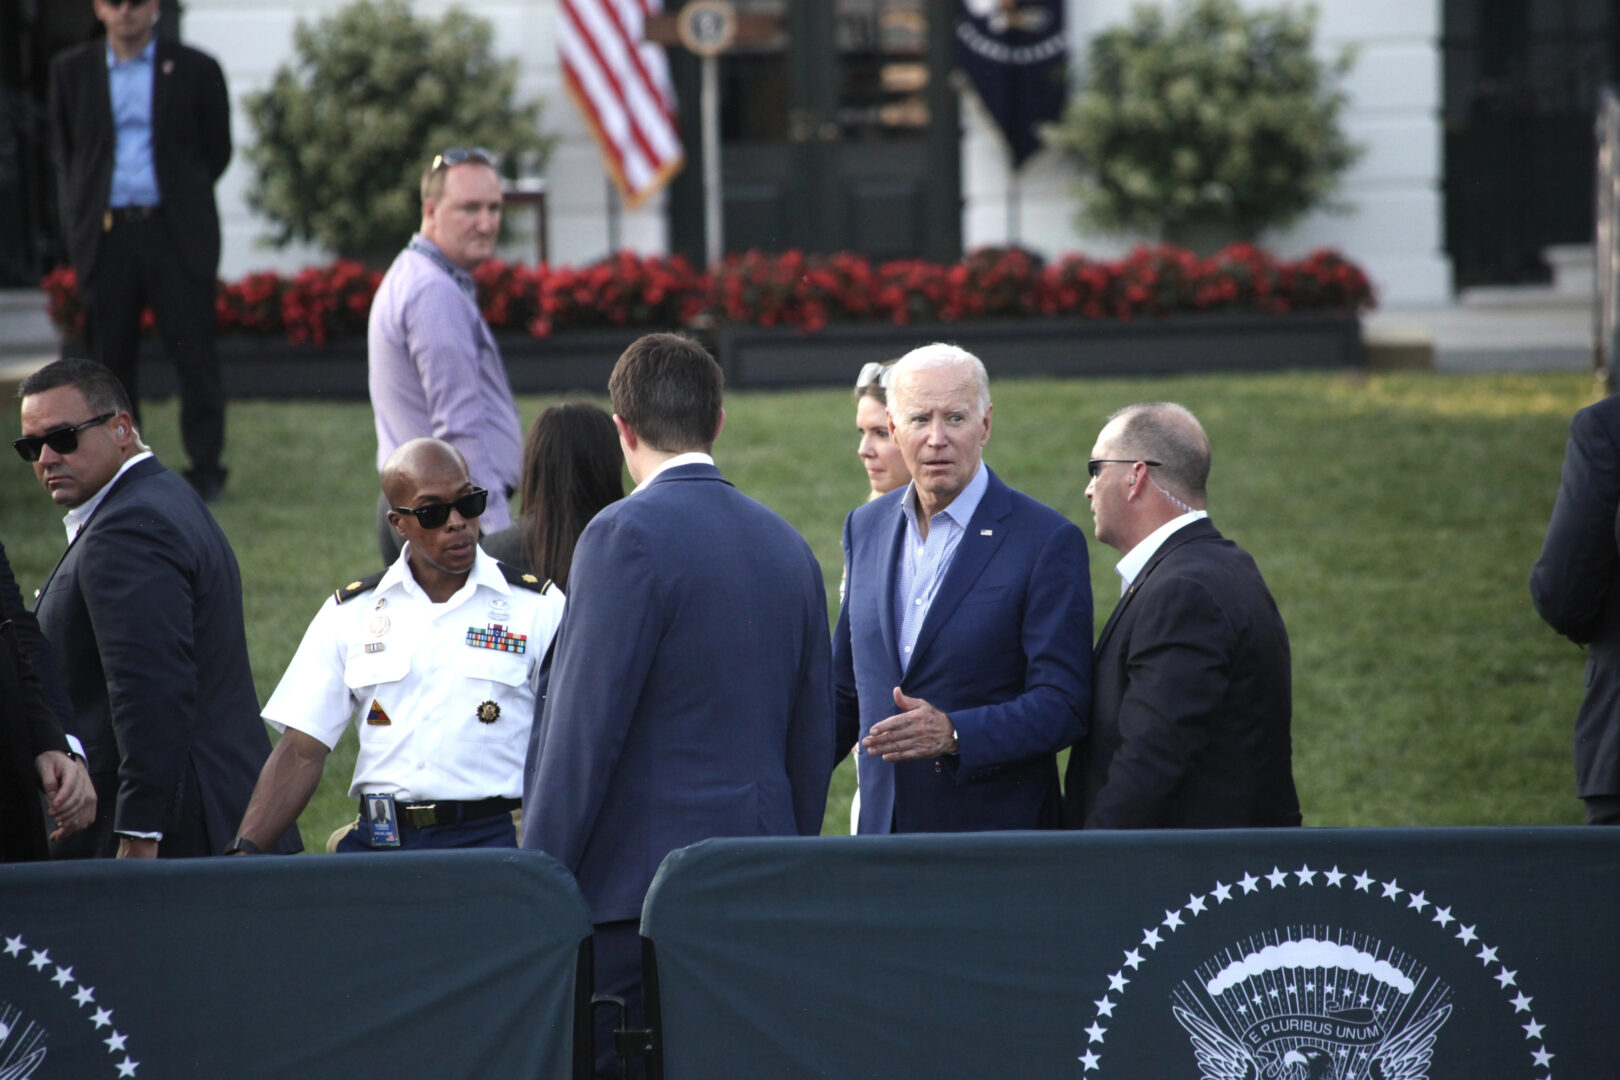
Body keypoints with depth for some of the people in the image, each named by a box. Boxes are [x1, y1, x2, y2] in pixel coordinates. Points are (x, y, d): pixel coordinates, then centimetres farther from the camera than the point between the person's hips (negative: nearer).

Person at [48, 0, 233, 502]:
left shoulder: (194, 70, 4)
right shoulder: (72, 71, 10)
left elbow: (218, 149, 12)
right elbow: (63, 149, 18)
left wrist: (183, 198, 8)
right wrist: (76, 212, 9)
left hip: (175, 234, -2)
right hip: (105, 233, 2)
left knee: (194, 355, -5)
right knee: (111, 357, 4)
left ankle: (205, 469, 3)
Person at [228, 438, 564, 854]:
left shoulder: (538, 608, 7)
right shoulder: (350, 613, 13)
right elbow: (302, 752, 10)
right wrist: (244, 850, -5)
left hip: (490, 839, -2)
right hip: (376, 845, 2)